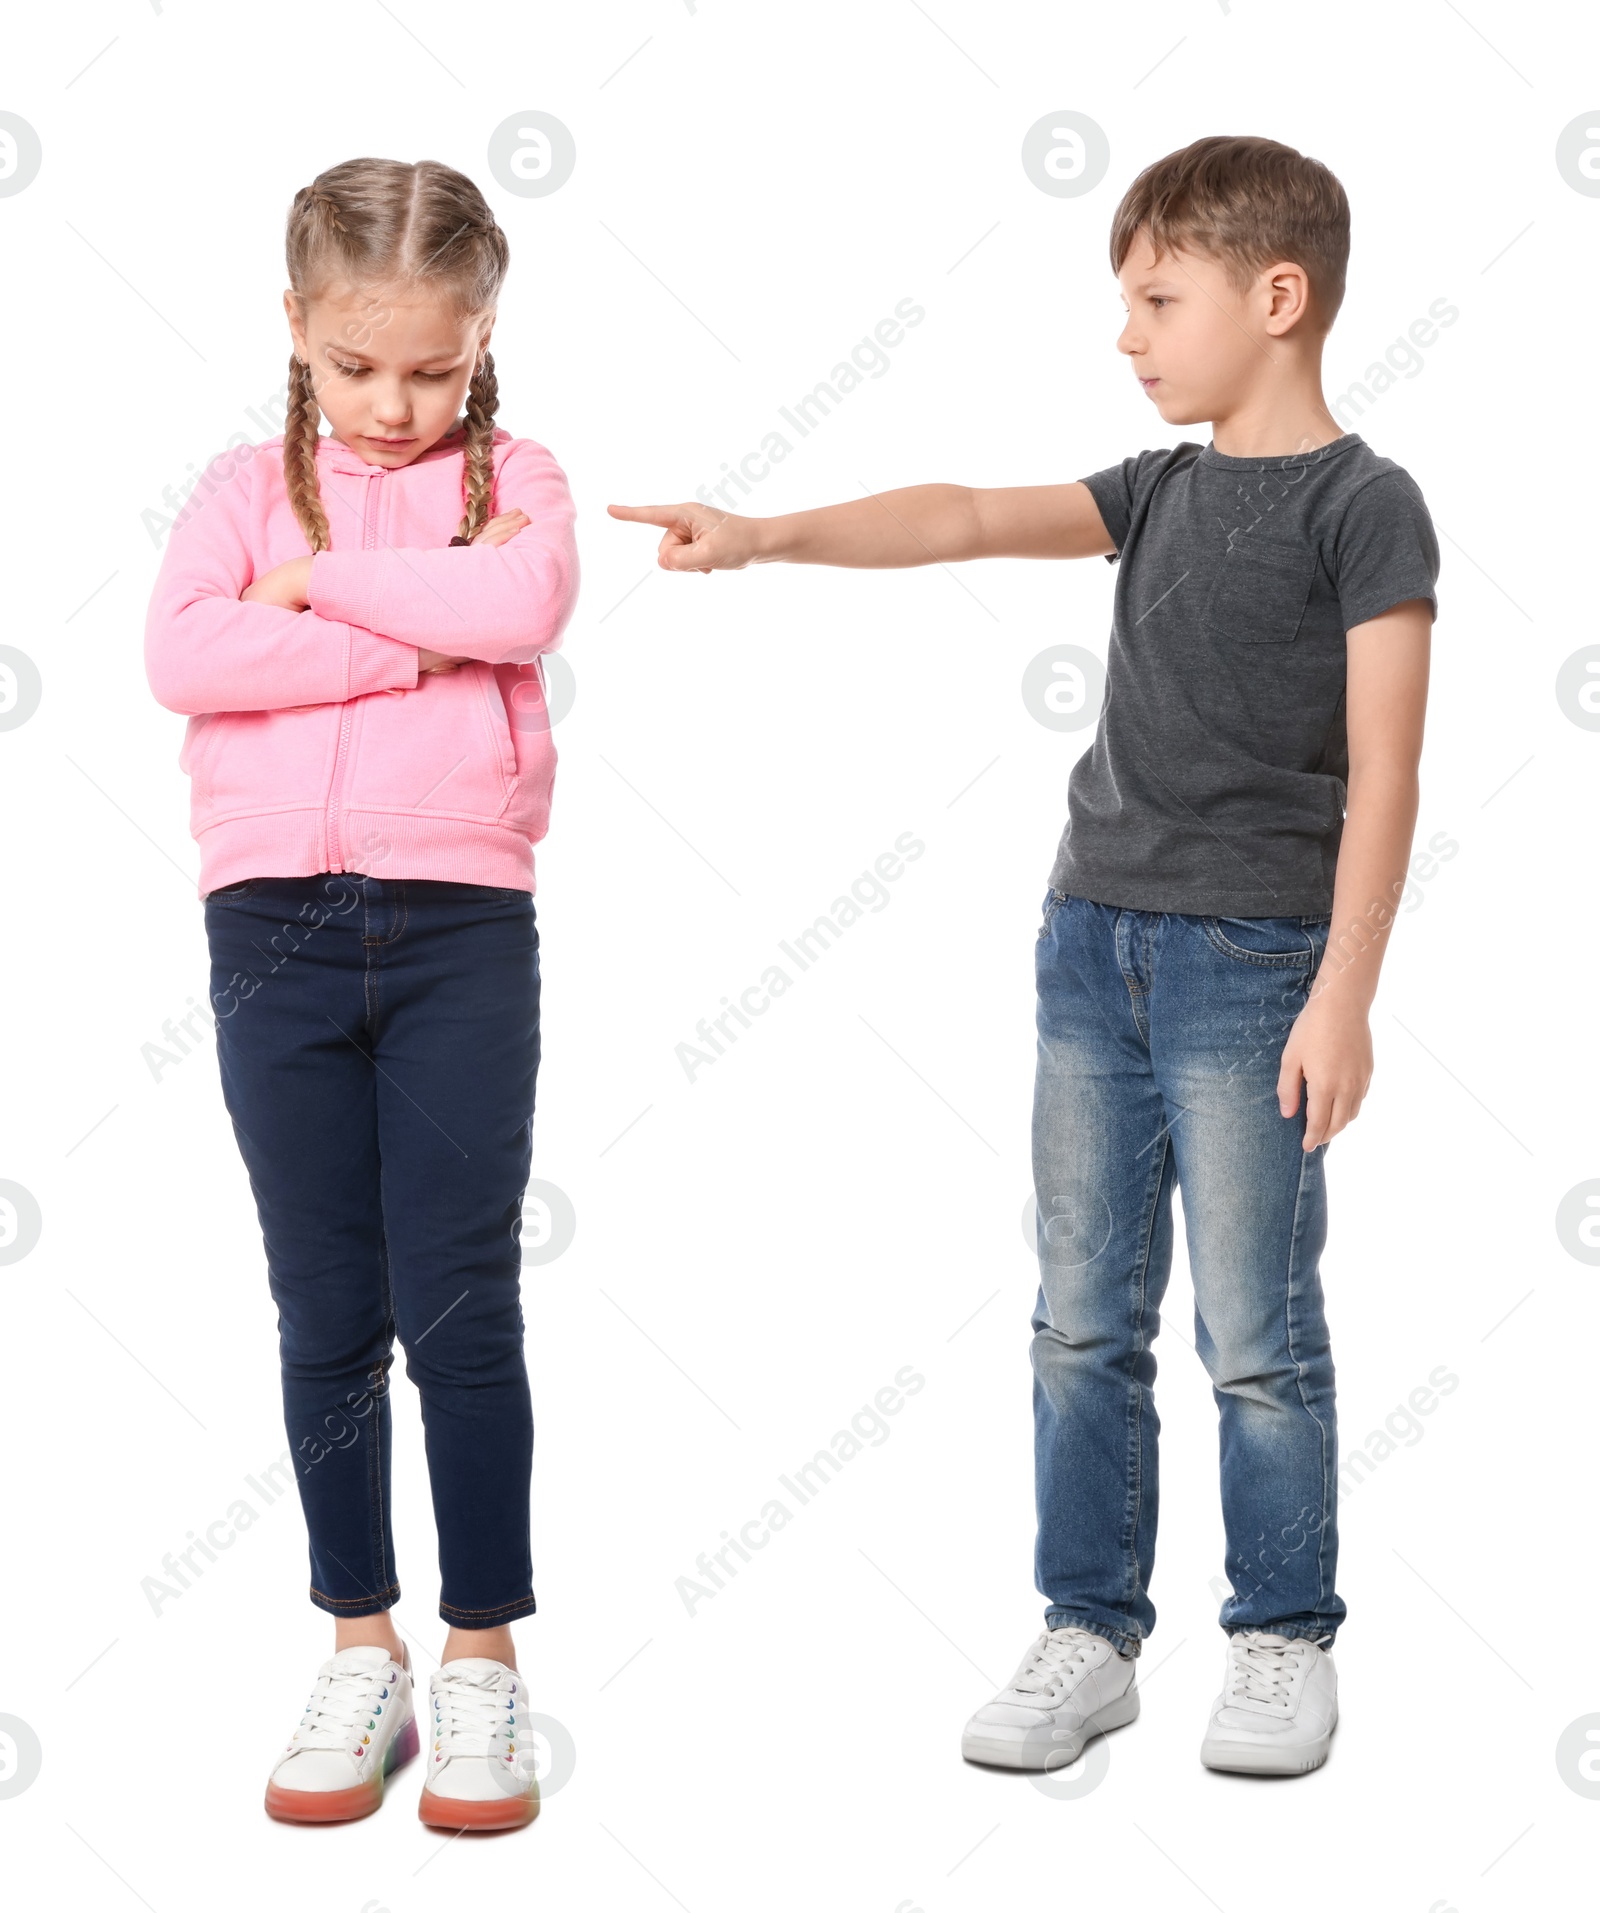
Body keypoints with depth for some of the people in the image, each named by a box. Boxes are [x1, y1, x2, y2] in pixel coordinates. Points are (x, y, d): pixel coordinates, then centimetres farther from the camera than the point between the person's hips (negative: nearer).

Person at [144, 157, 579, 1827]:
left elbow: (524, 606, -16)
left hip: (461, 927, -2)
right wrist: (428, 632, -12)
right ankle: (360, 1653, 20)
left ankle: (483, 1659, 12)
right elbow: (182, 658, -11)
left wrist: (316, 578, -10)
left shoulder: (511, 479, 7)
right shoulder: (246, 486, 8)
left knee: (460, 1311, 1)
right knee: (326, 1316, 9)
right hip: (275, 927, 2)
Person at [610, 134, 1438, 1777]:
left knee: (1256, 1336, 1)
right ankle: (1090, 1636, 17)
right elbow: (972, 520, 8)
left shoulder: (1361, 504, -7)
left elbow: (1381, 774, -11)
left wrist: (1344, 993, -15)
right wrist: (767, 538, -4)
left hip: (1249, 962, -6)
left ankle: (1284, 1643, 15)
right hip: (1093, 943, 6)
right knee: (1083, 1323, 8)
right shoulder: (1162, 491, 14)